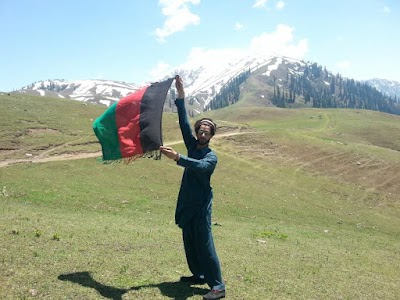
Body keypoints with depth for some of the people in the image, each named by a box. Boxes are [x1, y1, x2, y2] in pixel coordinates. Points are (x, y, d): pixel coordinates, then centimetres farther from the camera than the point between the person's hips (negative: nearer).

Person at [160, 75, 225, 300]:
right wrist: (181, 95, -6)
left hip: (201, 205, -7)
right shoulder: (193, 146, 8)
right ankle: (198, 275, 30)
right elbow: (184, 123, 1)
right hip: (187, 203, 7)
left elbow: (200, 166, -32)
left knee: (205, 244, -8)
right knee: (189, 242, 15)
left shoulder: (211, 156, -10)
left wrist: (177, 157, -45)